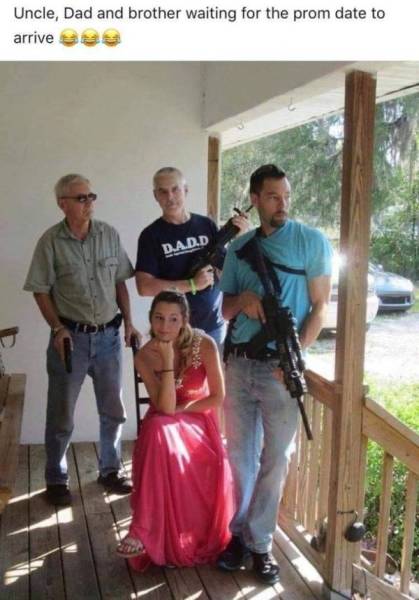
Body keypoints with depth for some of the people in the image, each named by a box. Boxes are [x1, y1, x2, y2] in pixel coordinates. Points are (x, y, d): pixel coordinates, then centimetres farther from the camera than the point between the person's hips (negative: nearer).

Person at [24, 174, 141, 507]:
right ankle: (56, 479, 24)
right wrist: (58, 328, -14)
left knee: (113, 410, 14)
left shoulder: (109, 235, 0)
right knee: (61, 414, 8)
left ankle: (110, 469, 32)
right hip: (71, 336, -3)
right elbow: (41, 291, -5)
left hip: (108, 335, 3)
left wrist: (128, 322, 1)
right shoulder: (51, 241, -8)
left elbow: (120, 282, 7)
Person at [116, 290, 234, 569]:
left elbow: (218, 397, -10)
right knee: (157, 430, -35)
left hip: (198, 419, 0)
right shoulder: (145, 356, -13)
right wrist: (168, 361, -29)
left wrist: (180, 409, -13)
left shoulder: (204, 345, -16)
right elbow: (165, 408, -22)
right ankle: (145, 530, -32)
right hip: (163, 424, 1)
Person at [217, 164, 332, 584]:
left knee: (274, 458, 4)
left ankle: (259, 542, 18)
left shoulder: (312, 242, -2)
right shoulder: (238, 248, 10)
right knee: (240, 454, 11)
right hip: (239, 363, 4)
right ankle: (240, 532, 25)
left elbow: (319, 307, -4)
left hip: (280, 366, -3)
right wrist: (243, 300, -9)